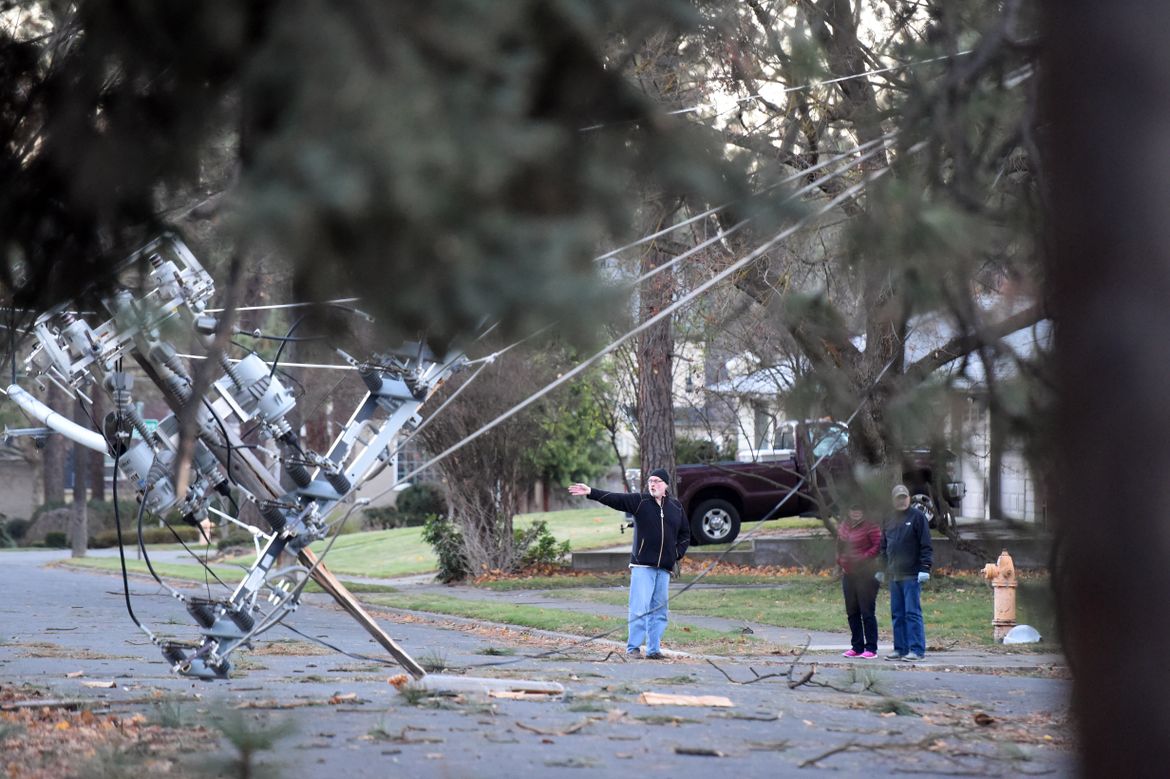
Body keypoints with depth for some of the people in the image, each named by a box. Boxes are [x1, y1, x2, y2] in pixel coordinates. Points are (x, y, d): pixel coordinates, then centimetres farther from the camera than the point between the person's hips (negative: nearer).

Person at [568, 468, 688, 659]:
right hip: (642, 566, -3)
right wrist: (591, 492, -23)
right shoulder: (639, 501, 2)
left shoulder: (676, 507, 11)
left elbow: (685, 534, 23)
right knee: (639, 608, -9)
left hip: (664, 568, 3)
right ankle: (633, 647, -3)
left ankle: (654, 649, 11)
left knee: (659, 611, 5)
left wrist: (677, 554, 10)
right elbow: (613, 498, -10)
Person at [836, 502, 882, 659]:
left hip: (866, 575, -7)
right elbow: (840, 546, 23)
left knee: (867, 612, -6)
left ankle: (871, 648, -3)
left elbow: (878, 546, -16)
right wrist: (840, 562, 9)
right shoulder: (843, 527, 12)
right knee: (852, 612, 11)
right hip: (848, 574, 8)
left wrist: (862, 559, -18)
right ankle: (857, 647, 18)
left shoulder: (870, 526, -10)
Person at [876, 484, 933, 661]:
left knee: (912, 612, -7)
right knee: (897, 614, 8)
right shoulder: (889, 520, 15)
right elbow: (883, 548, 23)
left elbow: (926, 546, -7)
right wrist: (880, 569, 16)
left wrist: (925, 569, -15)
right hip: (894, 575, 6)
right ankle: (900, 648, 13)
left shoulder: (917, 517, -3)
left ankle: (917, 650, -5)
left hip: (912, 575, -6)